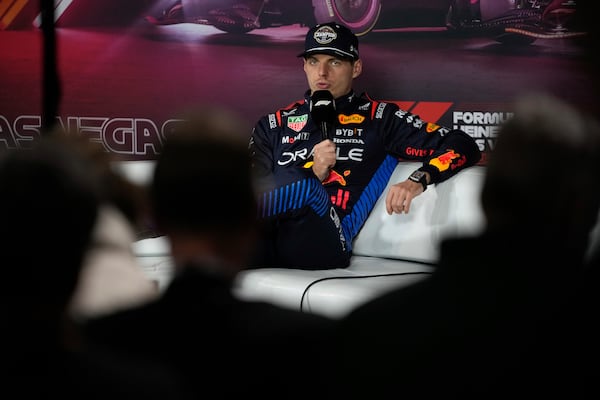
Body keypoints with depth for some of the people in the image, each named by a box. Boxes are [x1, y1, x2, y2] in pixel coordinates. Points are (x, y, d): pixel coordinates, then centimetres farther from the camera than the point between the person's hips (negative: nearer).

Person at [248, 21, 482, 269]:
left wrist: (418, 181, -5)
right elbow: (254, 191, 13)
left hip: (325, 246, -1)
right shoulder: (273, 125, 26)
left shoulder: (377, 118, 19)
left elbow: (463, 147, 13)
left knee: (302, 187, -35)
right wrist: (313, 174, -1)